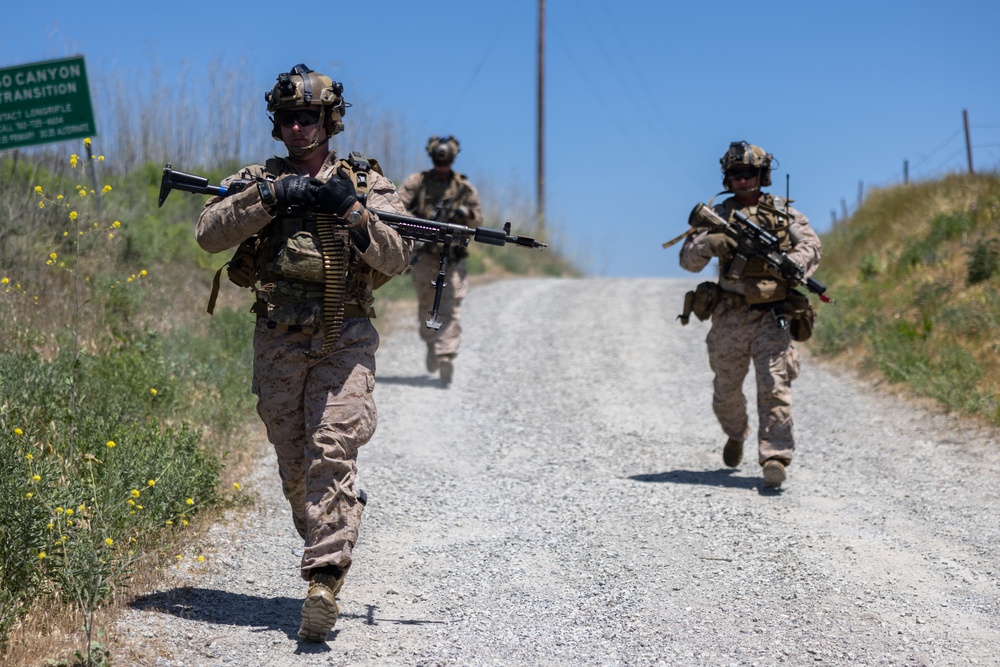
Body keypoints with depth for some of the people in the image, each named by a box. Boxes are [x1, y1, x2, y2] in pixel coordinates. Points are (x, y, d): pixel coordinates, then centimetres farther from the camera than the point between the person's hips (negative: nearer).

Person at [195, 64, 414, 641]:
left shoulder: (367, 182, 6)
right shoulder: (259, 180, 11)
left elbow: (398, 258, -3)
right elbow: (209, 234, -5)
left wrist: (351, 211, -17)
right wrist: (269, 197, -15)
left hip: (344, 339, -3)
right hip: (279, 340, 3)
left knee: (333, 453, -16)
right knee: (293, 464, 10)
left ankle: (325, 580, -21)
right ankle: (325, 545, 31)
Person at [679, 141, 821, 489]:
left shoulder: (783, 212, 8)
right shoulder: (719, 215, 9)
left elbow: (811, 245, 0)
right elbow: (688, 260, 4)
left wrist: (790, 264, -22)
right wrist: (708, 243, -18)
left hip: (772, 316, -2)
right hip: (729, 318, 2)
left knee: (774, 386, -14)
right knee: (726, 389, 14)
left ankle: (775, 457, -14)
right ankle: (736, 435, 43)